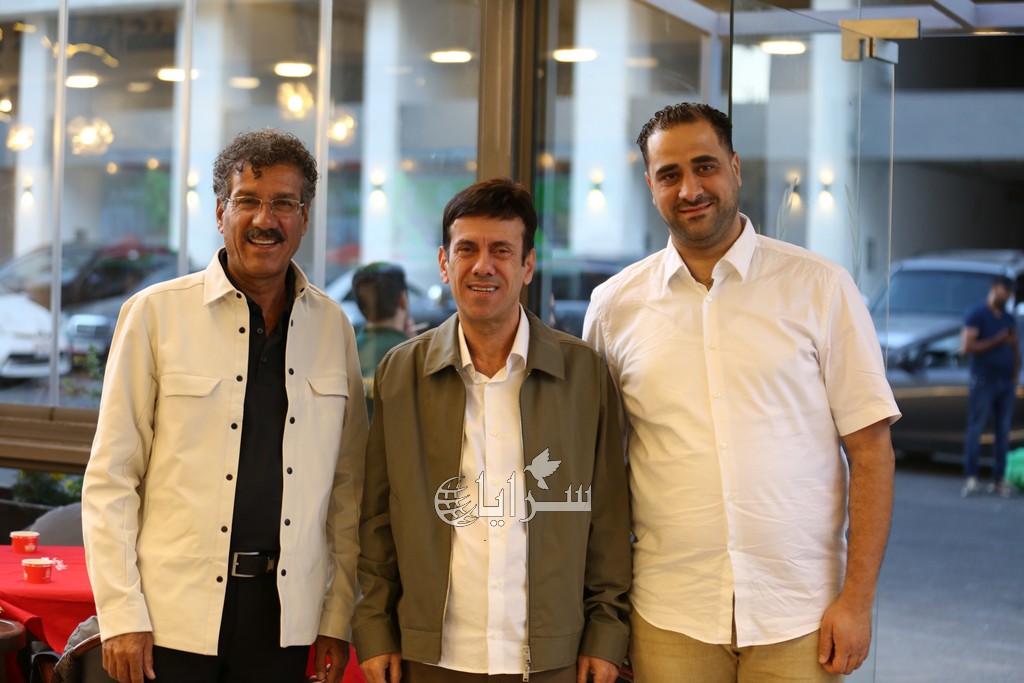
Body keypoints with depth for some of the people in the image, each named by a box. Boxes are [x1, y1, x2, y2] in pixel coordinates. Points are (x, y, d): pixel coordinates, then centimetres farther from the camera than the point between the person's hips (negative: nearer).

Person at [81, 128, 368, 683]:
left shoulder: (332, 326, 7)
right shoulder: (156, 313, -2)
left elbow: (347, 485, 10)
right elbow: (109, 479, -2)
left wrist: (338, 616, 7)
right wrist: (121, 615, -8)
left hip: (284, 617, 3)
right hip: (172, 616, -2)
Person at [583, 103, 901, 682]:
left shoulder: (819, 287, -1)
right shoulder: (615, 306, 4)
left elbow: (871, 448, -2)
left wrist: (858, 597, -7)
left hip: (799, 613, -1)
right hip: (669, 616, 1)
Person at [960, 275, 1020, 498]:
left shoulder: (1009, 318, 16)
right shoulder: (976, 316, -4)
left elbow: (1015, 348, 19)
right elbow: (967, 347, -13)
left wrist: (1015, 376, 8)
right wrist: (996, 341, -15)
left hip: (1006, 383, 6)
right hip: (983, 382, -6)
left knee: (1003, 432, 4)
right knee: (975, 429, -8)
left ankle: (998, 480, 7)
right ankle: (971, 478, -7)